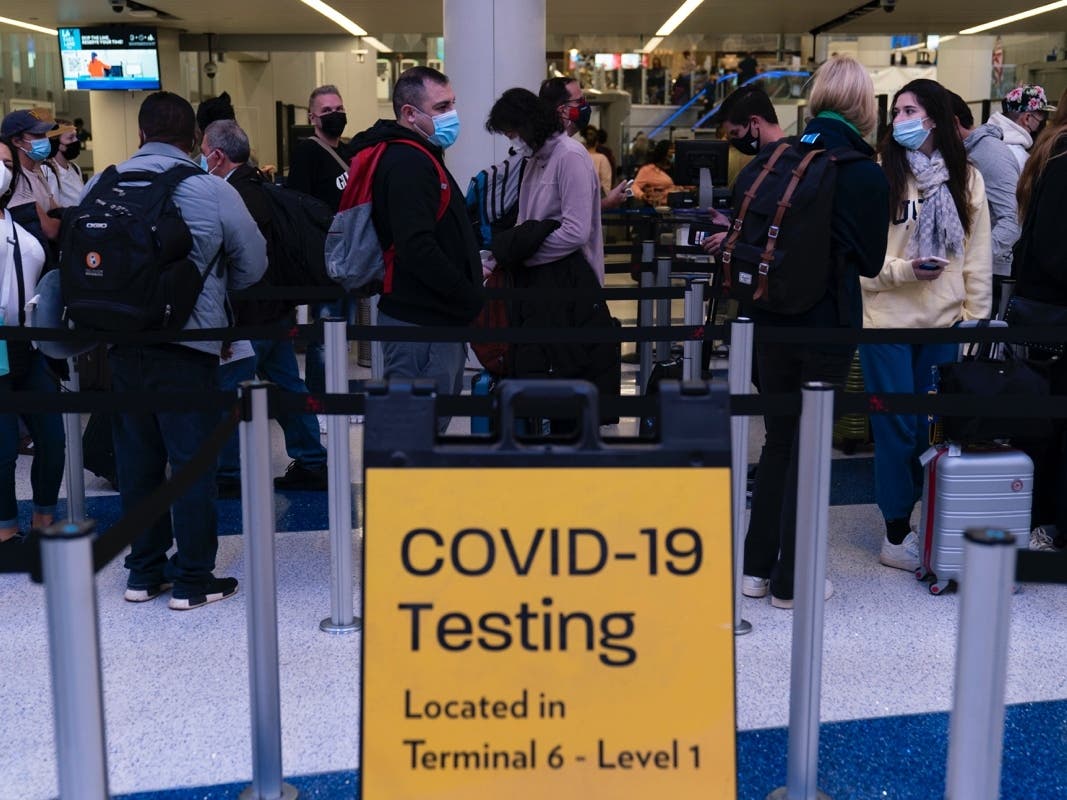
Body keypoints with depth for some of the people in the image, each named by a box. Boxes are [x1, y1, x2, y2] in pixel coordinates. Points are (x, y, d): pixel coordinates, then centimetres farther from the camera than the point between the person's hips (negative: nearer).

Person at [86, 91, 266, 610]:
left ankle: (145, 572, 23)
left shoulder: (100, 187, 0)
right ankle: (193, 578, 10)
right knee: (192, 461, 4)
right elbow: (253, 265, -2)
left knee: (137, 458, 14)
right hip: (188, 342, -4)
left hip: (121, 342, 4)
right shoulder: (214, 192, -10)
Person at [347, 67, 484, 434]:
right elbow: (418, 249, -25)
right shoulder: (408, 163, -16)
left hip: (432, 317, 11)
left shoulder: (417, 157, 18)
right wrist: (470, 297, -17)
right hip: (422, 322, -11)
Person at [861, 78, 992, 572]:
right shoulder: (879, 176, -6)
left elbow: (978, 252, 7)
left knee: (934, 428, 11)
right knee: (896, 429, 3)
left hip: (943, 324, 3)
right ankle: (896, 535, 14)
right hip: (887, 320, -3)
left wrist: (975, 314, 3)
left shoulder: (966, 179, 5)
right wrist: (903, 270, -20)